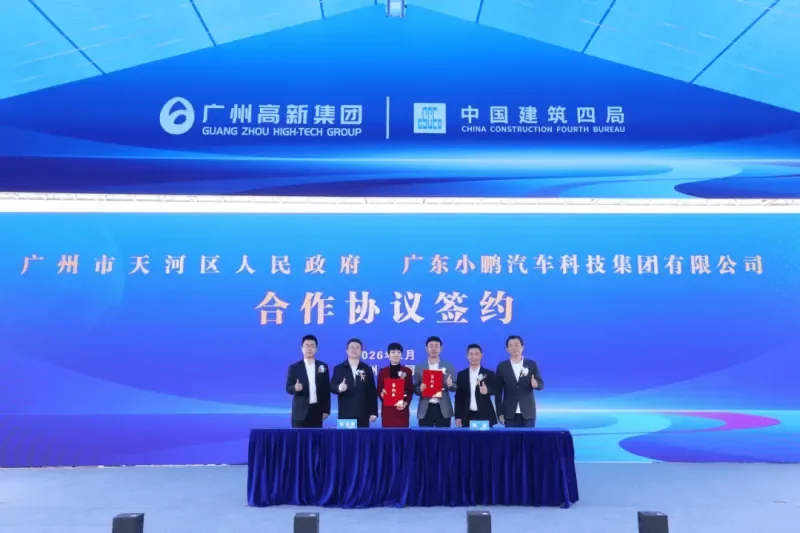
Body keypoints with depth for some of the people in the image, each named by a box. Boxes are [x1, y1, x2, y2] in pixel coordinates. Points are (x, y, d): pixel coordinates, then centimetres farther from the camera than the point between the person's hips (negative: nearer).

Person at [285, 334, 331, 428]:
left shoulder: (323, 366, 7)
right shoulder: (294, 367, 2)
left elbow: (326, 389, 7)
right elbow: (288, 388, 1)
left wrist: (326, 410, 3)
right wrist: (295, 388, -22)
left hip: (317, 410, 2)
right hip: (300, 411, -2)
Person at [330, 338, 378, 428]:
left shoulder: (367, 369, 9)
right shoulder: (338, 368, 7)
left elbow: (372, 391, 6)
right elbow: (332, 386, 0)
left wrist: (373, 412, 1)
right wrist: (339, 388, -24)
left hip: (363, 414, 1)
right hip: (345, 414, -1)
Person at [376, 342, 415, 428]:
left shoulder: (407, 371, 6)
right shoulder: (382, 371, 6)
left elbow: (411, 390, 6)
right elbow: (378, 390, 7)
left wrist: (406, 403, -10)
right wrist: (381, 393, -16)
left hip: (402, 409, 0)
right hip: (387, 409, 0)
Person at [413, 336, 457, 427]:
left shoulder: (449, 366, 7)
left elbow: (455, 387, 5)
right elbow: (415, 388, 6)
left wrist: (450, 384, -18)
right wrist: (420, 388, -17)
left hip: (443, 409, 0)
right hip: (425, 409, 0)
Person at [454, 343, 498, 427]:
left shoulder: (489, 374, 4)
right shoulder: (461, 374, 8)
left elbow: (495, 390, -5)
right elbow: (458, 397, 7)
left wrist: (487, 390, -27)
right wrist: (458, 416, 1)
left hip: (485, 415, -1)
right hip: (467, 416, 1)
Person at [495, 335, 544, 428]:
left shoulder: (532, 364, 3)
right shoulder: (502, 367, 2)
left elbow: (541, 384, 2)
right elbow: (498, 392, 3)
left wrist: (536, 384, -22)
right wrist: (500, 412, -1)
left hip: (528, 412, 0)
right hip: (510, 413, 0)